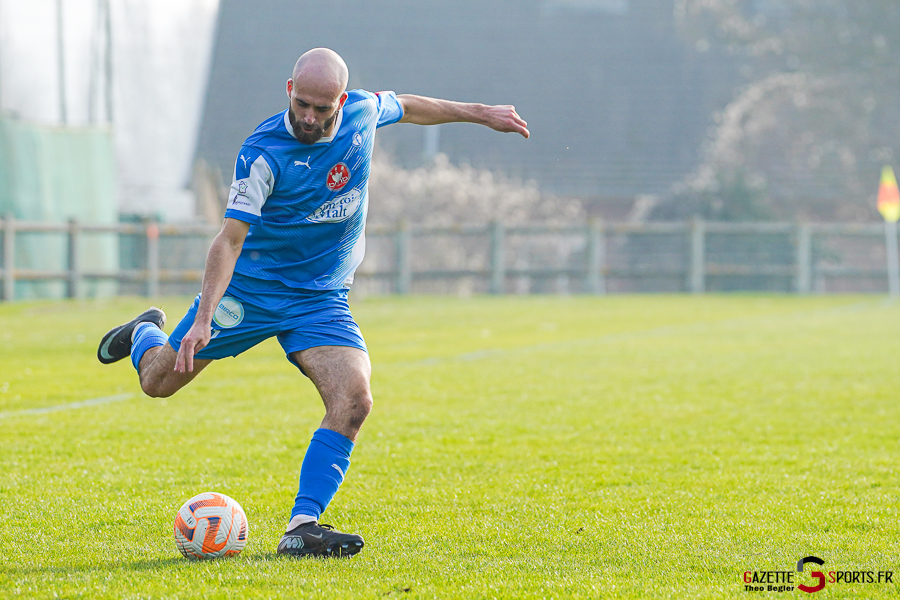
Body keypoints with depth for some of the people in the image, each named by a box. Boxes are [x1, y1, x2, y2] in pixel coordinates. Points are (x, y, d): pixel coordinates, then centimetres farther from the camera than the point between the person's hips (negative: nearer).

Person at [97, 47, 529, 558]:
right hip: (250, 288, -3)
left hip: (322, 299, 3)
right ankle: (146, 333, 41)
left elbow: (406, 106, 17)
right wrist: (203, 319, -38)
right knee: (159, 380, 3)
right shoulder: (264, 153, -23)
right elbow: (231, 238, -28)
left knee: (353, 400, -20)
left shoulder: (363, 111, -8)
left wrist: (479, 113, 25)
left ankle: (302, 528, -20)